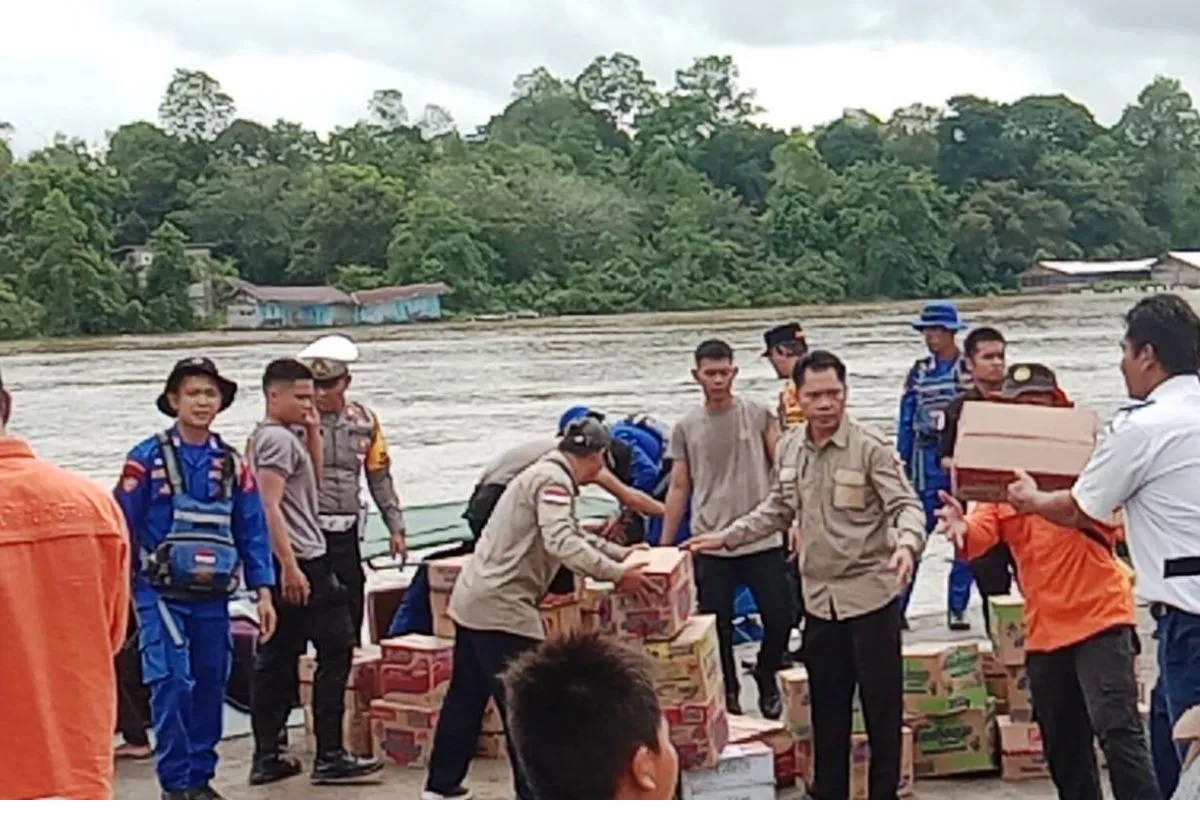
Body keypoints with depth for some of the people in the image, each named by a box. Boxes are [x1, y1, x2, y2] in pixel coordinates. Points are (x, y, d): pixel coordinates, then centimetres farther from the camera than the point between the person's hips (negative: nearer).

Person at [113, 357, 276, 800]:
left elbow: (252, 531, 9)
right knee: (173, 684, -10)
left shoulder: (233, 464, 7)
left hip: (213, 598, 4)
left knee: (211, 685, 7)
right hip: (161, 594, -4)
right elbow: (123, 528, -4)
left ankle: (201, 776, 19)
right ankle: (176, 781, -1)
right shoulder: (147, 459, -6)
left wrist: (263, 591, 4)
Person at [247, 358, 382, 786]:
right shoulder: (279, 438, -12)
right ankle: (329, 757, -2)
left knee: (277, 658, 9)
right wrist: (290, 567, -25)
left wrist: (313, 432, 15)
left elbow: (312, 481, 26)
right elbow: (270, 505, -21)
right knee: (335, 650, -4)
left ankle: (266, 758, 12)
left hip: (289, 563, 10)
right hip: (301, 561, -10)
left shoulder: (277, 435, 17)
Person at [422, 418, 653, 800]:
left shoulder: (545, 475, 19)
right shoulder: (554, 480, -13)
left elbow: (575, 534, 31)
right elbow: (562, 544, -26)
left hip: (473, 600, 11)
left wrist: (622, 554, 27)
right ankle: (534, 793, 0)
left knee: (467, 696, 17)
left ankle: (442, 785, 25)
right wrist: (616, 575, -24)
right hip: (501, 606, -10)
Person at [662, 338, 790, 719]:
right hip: (710, 545, 1)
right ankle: (727, 692, 22)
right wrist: (664, 546, 4)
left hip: (762, 539, -1)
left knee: (779, 617, -2)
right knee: (717, 627, 3)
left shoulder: (758, 416, 1)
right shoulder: (685, 428, 4)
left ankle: (766, 680, 24)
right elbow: (678, 488, 8)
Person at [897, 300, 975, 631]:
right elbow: (906, 422, 10)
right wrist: (903, 467, 6)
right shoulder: (919, 373, 7)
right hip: (927, 458, 1)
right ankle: (896, 605, 4)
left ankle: (958, 607, 14)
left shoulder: (972, 371, 0)